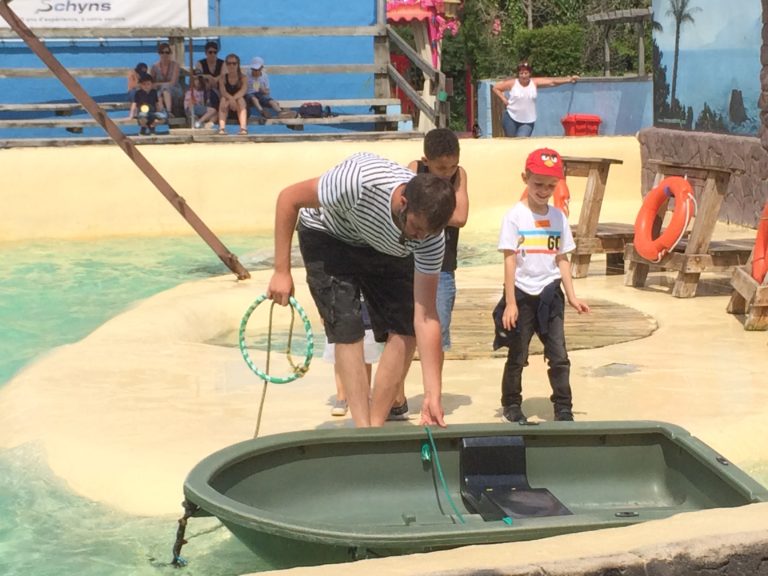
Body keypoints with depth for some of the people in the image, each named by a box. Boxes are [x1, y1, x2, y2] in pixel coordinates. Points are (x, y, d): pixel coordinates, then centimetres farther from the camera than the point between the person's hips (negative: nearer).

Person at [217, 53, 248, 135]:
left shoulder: (243, 78, -1)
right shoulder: (223, 77, 2)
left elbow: (243, 91, -20)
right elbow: (223, 92, -17)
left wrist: (233, 98, -40)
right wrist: (231, 99, -40)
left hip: (239, 107, -1)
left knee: (241, 100, -31)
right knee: (223, 99, -30)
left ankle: (243, 128, -49)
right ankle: (222, 128, -46)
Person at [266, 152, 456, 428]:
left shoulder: (431, 235, -29)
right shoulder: (359, 181, -43)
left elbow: (425, 315, -25)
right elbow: (289, 198, -26)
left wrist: (433, 394, -29)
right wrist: (281, 271, -25)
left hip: (385, 249, 3)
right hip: (328, 237, -3)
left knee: (405, 331, -11)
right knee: (348, 330, -17)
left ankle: (376, 427, 1)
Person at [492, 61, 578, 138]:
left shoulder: (535, 83, -2)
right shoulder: (512, 83, -5)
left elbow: (552, 82, -10)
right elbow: (496, 87, 5)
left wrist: (569, 79, -20)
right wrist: (504, 99, -5)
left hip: (527, 122, 0)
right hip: (511, 118, 0)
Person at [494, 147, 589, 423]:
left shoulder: (558, 217, 5)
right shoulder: (515, 216, -7)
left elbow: (562, 259, 11)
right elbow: (509, 260, -8)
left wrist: (572, 296, 6)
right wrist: (510, 303, -11)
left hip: (549, 296, 3)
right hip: (522, 296, -3)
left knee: (559, 356, 0)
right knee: (517, 357, 7)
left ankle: (564, 409, 9)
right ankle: (511, 406, 23)